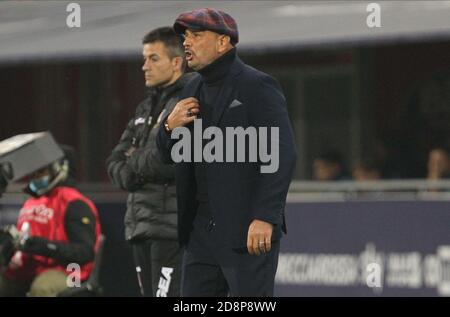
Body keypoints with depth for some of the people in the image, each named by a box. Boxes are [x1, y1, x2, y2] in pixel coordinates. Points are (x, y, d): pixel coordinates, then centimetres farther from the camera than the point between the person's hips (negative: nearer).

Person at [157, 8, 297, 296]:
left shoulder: (257, 87, -8)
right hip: (200, 230, 8)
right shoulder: (194, 91, 16)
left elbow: (282, 156, -17)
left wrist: (265, 217, -25)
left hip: (249, 232, -8)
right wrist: (170, 127, 0)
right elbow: (169, 155, 23)